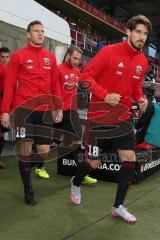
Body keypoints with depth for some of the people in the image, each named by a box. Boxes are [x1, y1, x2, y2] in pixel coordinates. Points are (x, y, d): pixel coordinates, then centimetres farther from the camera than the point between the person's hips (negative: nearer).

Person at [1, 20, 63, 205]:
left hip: (45, 110, 4)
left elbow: (55, 84, 16)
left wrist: (59, 107, 9)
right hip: (24, 108, -4)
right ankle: (28, 190, 14)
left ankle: (28, 167, 34)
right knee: (25, 149, -2)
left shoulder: (50, 57, 13)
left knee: (45, 152, 2)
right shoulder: (18, 55, 1)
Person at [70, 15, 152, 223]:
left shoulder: (143, 61, 5)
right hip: (100, 117, -5)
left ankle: (118, 206, 16)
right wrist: (105, 95, -23)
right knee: (93, 163, 6)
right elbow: (86, 75, -11)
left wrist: (140, 99, -2)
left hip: (123, 119, 5)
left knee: (130, 161, -2)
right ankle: (76, 183, 41)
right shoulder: (109, 52, -13)